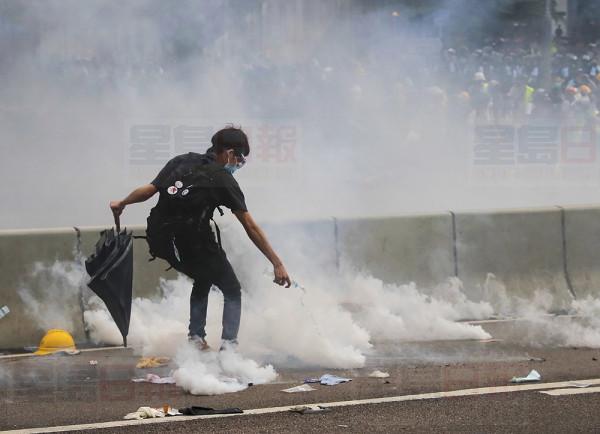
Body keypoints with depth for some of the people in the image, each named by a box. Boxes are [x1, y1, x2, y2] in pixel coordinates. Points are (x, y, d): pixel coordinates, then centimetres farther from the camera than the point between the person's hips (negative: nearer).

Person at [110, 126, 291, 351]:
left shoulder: (181, 161, 10)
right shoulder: (223, 179, -3)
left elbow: (148, 190, 7)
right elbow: (250, 227, -6)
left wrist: (121, 203, 27)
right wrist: (277, 264, -6)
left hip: (161, 240, 6)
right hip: (193, 242, -6)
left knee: (203, 279, 31)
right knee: (232, 291, 9)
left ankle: (196, 336, 21)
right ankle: (229, 343, -10)